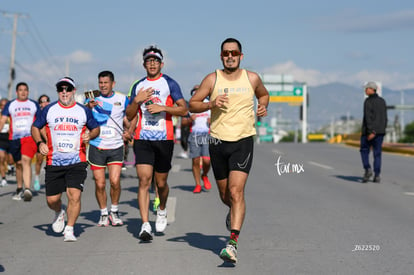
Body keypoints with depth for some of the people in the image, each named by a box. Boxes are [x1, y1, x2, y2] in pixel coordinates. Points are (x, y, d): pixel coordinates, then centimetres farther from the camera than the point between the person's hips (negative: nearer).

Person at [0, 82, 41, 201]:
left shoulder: (34, 105, 10)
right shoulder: (10, 105, 10)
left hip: (30, 137, -2)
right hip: (15, 138, 2)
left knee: (26, 160, -21)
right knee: (18, 163, 10)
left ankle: (27, 189, -31)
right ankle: (19, 189, 26)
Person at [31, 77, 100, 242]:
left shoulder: (84, 111, 5)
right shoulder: (49, 110, 5)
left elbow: (96, 129, 16)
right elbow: (35, 127, 14)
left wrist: (90, 135, -7)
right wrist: (40, 143, -4)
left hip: (77, 162, -1)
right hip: (54, 162, 1)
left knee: (74, 195, -17)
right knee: (52, 200, 3)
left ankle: (69, 229, -2)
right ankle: (59, 213, 39)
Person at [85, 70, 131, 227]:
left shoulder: (122, 99, 4)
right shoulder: (92, 99, 3)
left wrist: (128, 133, -4)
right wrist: (89, 106, -32)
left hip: (116, 147, 0)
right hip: (96, 147, 0)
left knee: (115, 181, -11)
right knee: (100, 184, 0)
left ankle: (114, 212, 11)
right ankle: (103, 214, 18)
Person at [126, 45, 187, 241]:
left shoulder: (170, 83, 3)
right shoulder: (138, 86, 13)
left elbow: (183, 109, -3)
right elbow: (129, 116, 14)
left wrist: (162, 107, -15)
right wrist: (137, 101, -4)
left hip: (164, 139, -2)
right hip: (142, 139, 2)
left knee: (161, 183, 8)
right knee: (144, 180, -11)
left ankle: (162, 210, 39)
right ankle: (145, 225, -14)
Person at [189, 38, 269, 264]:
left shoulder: (251, 78, 3)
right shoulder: (212, 79, 1)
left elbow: (264, 94, 23)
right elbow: (192, 104, 3)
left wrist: (263, 106, 2)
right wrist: (211, 104, -16)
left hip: (243, 141, -2)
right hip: (218, 142, 2)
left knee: (236, 191, -18)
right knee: (225, 195, 14)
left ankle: (233, 243, -21)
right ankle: (234, 211, 50)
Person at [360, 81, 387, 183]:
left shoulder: (368, 101, -10)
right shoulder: (382, 101, 10)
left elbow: (368, 117, -19)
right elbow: (385, 118, 12)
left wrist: (372, 132, -23)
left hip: (368, 131, -5)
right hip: (380, 131, 5)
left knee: (364, 150, 10)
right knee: (377, 153, 6)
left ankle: (368, 169, -9)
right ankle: (377, 176, 1)